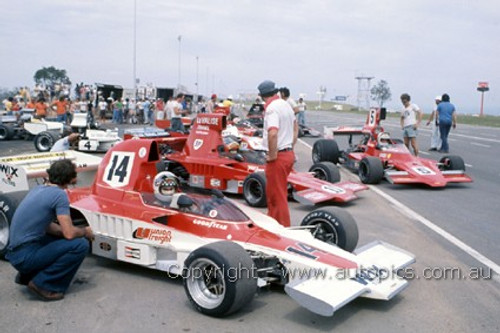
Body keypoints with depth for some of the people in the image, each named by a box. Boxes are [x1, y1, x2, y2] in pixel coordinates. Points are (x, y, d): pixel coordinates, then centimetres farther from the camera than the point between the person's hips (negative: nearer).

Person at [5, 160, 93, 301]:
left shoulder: (39, 188, 11)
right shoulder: (59, 194, -14)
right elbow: (69, 233, -19)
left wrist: (78, 232, 14)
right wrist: (85, 232, 3)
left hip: (15, 253, 9)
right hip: (26, 256, -9)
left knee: (60, 237, 26)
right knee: (80, 245, -13)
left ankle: (27, 275, 22)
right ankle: (43, 284, -6)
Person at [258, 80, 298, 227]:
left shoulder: (271, 108, -17)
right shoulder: (285, 104, 11)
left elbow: (273, 133, -32)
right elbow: (295, 127, 24)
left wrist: (272, 155, -21)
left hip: (278, 157, -9)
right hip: (289, 153, 9)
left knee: (278, 195, 2)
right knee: (272, 192, 22)